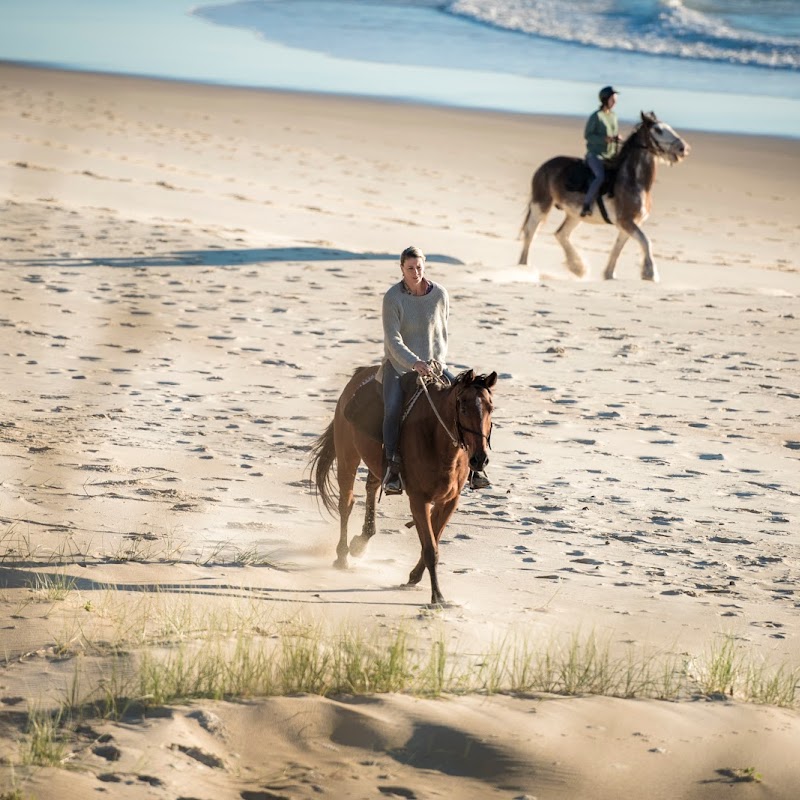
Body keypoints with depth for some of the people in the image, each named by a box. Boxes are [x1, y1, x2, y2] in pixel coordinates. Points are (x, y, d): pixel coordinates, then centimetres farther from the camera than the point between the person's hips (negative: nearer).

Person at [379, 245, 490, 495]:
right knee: (393, 407, -30)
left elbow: (442, 332, 8)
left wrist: (438, 361, -5)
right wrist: (414, 362, -29)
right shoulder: (393, 297, -12)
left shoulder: (440, 294, -2)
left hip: (432, 364, 4)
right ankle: (393, 469, -26)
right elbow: (393, 339, -17)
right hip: (399, 364, -4)